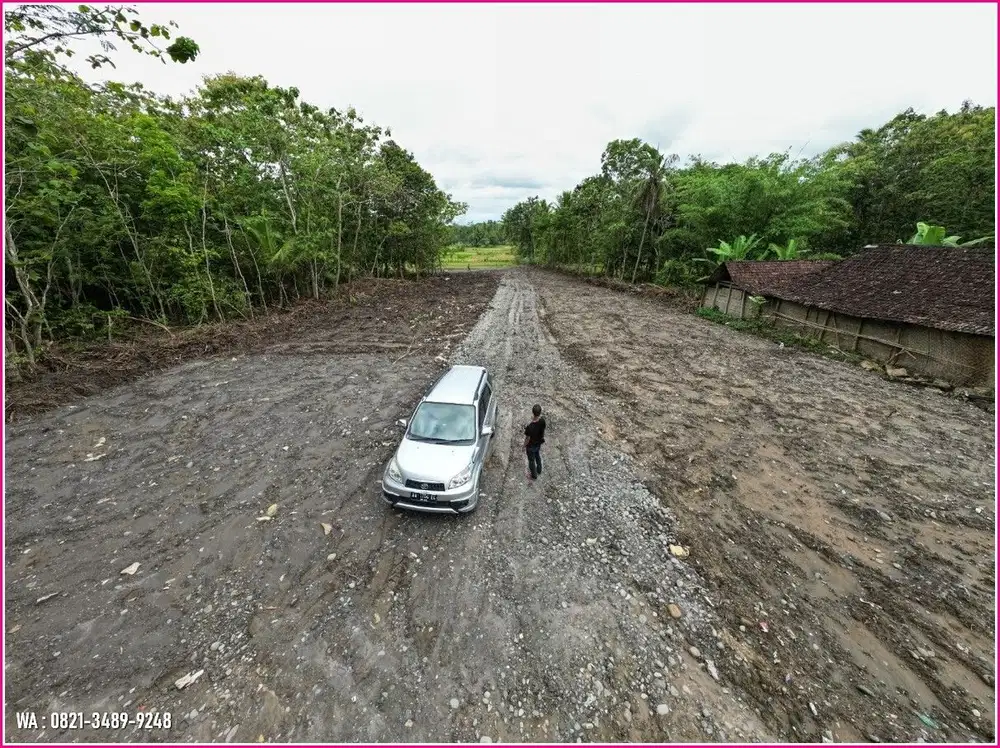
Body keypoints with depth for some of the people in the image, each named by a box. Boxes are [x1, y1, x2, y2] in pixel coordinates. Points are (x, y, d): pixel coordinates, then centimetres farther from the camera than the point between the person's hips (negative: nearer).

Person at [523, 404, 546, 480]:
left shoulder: (530, 427, -39)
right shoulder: (542, 421, -23)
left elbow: (527, 438, -24)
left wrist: (524, 446, -4)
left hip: (531, 446, -5)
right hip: (539, 443, 5)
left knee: (531, 460, 21)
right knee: (538, 456, 32)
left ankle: (534, 475, 43)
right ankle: (539, 471, 55)